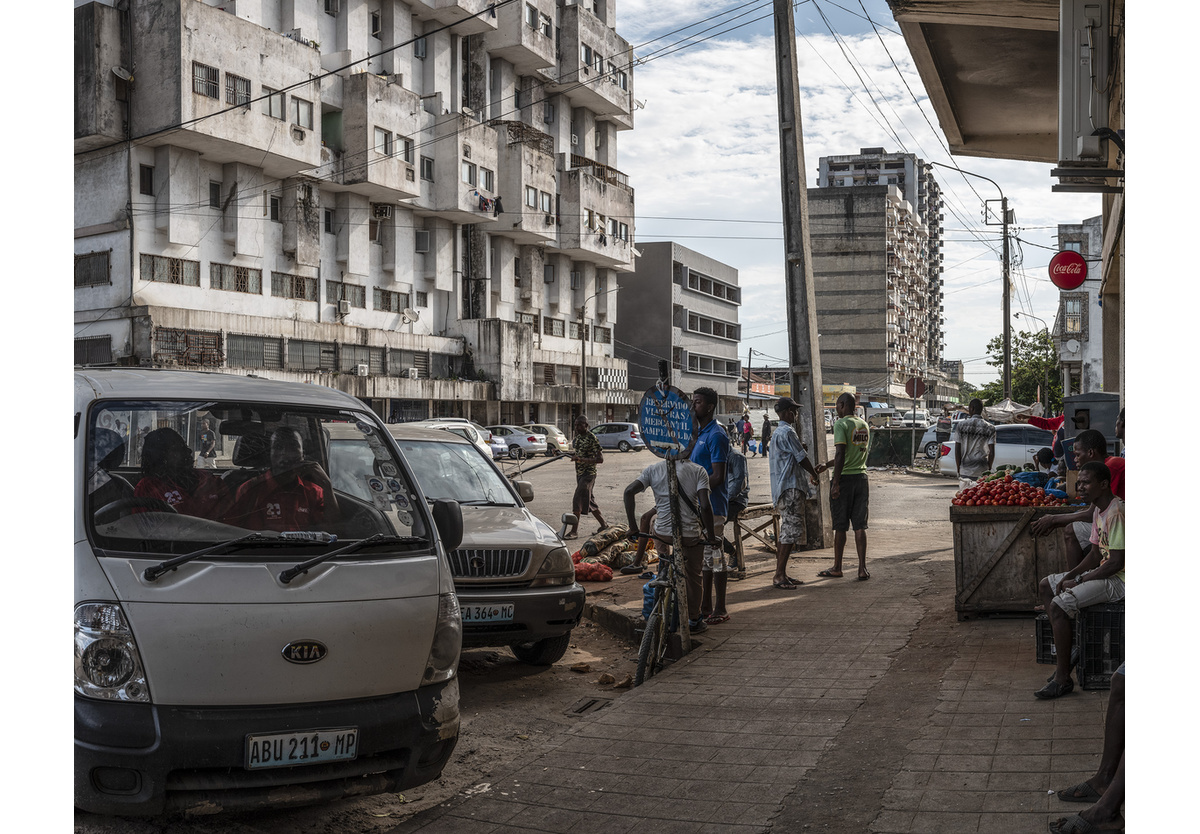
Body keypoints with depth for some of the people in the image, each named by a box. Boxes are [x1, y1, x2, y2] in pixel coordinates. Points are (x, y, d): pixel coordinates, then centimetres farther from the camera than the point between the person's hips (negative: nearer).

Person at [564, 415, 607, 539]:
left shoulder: (591, 438, -16)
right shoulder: (577, 437, 9)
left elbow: (600, 459, -19)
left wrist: (582, 459, -27)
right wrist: (572, 455, 4)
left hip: (588, 473, -9)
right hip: (579, 473, 9)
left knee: (577, 500, -14)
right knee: (588, 500, 15)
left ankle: (574, 531, -13)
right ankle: (603, 524, 30)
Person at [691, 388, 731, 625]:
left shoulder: (716, 436, -14)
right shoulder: (699, 434, 16)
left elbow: (717, 476, -19)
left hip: (712, 505, -9)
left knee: (714, 555, -4)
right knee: (704, 555, 13)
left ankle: (720, 609, 2)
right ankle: (706, 606, 21)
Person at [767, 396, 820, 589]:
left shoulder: (778, 431, 19)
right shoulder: (787, 432, -13)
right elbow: (802, 458, -8)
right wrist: (814, 474, 7)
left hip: (782, 488, 11)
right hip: (790, 488, -11)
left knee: (786, 531, 12)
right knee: (791, 531, -11)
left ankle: (781, 574, 14)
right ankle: (779, 575, -13)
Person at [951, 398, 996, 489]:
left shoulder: (961, 425, 1)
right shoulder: (990, 428, 0)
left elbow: (957, 449, 0)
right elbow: (992, 453, -3)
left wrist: (958, 469, 8)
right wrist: (988, 468, 10)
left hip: (965, 471, 0)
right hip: (982, 472, 0)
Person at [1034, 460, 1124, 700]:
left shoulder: (1116, 513, -22)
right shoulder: (1098, 509, 11)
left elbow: (1117, 562, -25)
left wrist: (1079, 581, -17)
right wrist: (1070, 575, 1)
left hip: (1119, 580, -11)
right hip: (1104, 572, 11)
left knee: (1059, 606, -24)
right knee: (1046, 586, 14)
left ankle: (1063, 678, -17)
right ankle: (1064, 653, 12)